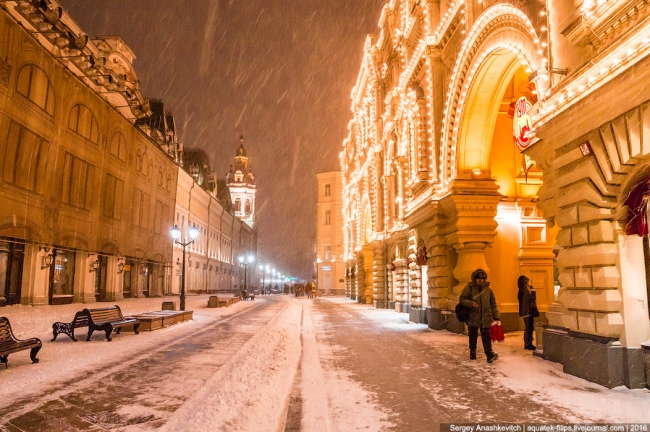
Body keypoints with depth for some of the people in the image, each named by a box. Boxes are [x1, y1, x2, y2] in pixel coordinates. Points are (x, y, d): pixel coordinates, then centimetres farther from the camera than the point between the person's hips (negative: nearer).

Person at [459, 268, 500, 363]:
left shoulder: (488, 289, 6)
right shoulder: (469, 288, -2)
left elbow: (493, 303, 10)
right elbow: (462, 299, -2)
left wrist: (496, 316, 8)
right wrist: (471, 303, -21)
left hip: (486, 317, 1)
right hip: (473, 317, 0)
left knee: (486, 336, -7)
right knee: (473, 336, 11)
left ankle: (489, 354, -12)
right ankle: (472, 353, 24)